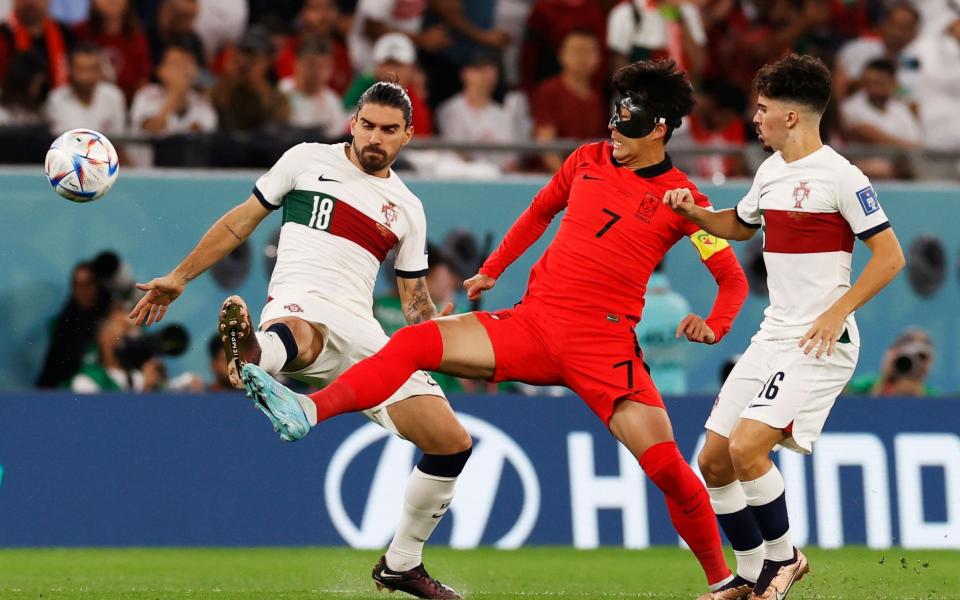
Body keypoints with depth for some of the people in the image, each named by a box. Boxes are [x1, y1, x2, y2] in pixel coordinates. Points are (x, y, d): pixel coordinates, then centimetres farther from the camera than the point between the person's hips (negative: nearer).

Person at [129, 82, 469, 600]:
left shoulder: (407, 209, 20)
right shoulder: (308, 161, 11)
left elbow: (415, 299, 24)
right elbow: (243, 219, 17)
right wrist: (179, 277, 15)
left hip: (362, 334, 5)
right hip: (299, 306, -5)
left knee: (452, 442, -2)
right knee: (298, 336, -45)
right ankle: (250, 356, -86)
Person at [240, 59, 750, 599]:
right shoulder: (588, 160, 11)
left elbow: (733, 277, 3)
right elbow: (539, 213, 29)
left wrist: (714, 325, -16)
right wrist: (492, 270, 29)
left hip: (604, 343, -4)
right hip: (532, 323, 4)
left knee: (669, 468, -13)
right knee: (416, 343, -15)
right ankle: (309, 410, -32)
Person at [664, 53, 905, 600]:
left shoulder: (840, 177, -13)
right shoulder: (771, 170, 12)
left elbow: (890, 256, -13)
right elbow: (740, 226, 32)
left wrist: (836, 314, -19)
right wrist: (694, 212, 13)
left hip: (822, 343, -9)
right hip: (773, 337, 9)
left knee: (747, 446, -21)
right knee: (714, 459, 5)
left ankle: (783, 556, 0)